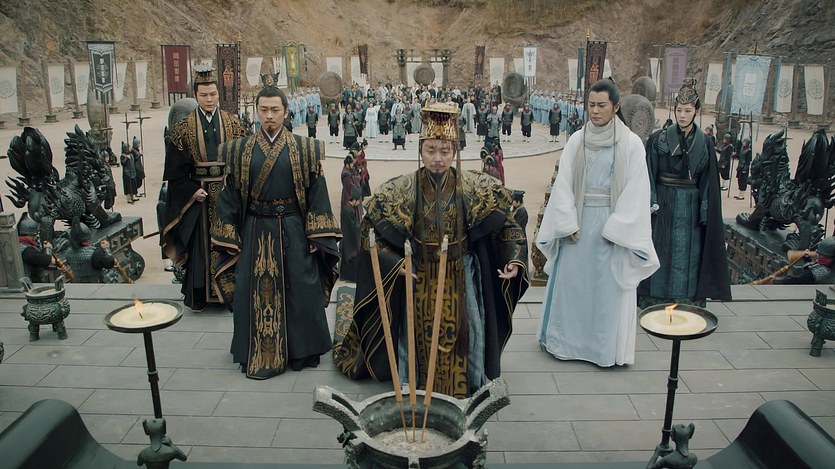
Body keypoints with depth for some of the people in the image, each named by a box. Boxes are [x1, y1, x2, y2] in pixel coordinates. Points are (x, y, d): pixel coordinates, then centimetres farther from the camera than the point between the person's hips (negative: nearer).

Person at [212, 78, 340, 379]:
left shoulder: (305, 149, 0)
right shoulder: (240, 150, 4)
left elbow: (316, 193, -1)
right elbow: (230, 197, 5)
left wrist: (316, 236, -7)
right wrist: (229, 239, 1)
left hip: (293, 232, -1)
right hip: (254, 233, 1)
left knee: (299, 292, 5)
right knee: (255, 294, 5)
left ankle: (300, 351, 23)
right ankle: (258, 354, 21)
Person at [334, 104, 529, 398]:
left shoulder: (474, 187, -7)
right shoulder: (402, 189, -8)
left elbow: (503, 222, -1)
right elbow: (371, 227, -3)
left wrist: (514, 258, -14)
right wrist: (394, 264, -12)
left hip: (460, 279, 1)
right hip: (419, 278, 0)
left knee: (460, 335, 9)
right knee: (420, 337, 10)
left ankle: (464, 387, 32)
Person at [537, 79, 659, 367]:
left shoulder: (631, 143, -4)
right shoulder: (577, 140, 3)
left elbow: (635, 191, -6)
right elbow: (563, 184, 1)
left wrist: (615, 228, -11)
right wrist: (568, 223, -6)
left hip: (612, 222, -2)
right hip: (578, 220, 3)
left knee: (608, 285, 5)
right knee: (571, 280, 9)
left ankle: (606, 347, 19)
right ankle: (564, 340, 25)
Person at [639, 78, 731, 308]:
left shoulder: (704, 143, 4)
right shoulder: (658, 139, -1)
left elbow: (709, 182, 5)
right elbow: (649, 175, -2)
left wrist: (705, 212, -1)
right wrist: (651, 204, -10)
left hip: (691, 208, 2)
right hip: (664, 205, -1)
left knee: (689, 258, 6)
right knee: (661, 256, 3)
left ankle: (688, 304, 16)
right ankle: (654, 304, 11)